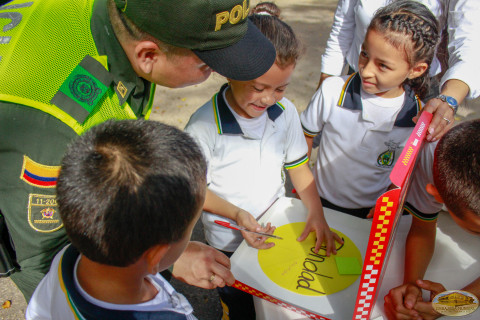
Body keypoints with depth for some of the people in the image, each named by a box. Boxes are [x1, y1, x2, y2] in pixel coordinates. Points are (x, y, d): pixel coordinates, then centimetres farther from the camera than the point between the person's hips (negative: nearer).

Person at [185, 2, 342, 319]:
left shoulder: (285, 111, -12)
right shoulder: (204, 125, -27)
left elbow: (298, 165, -1)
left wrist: (317, 213, -9)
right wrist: (236, 214, -29)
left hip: (277, 229, 4)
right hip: (229, 242, -3)